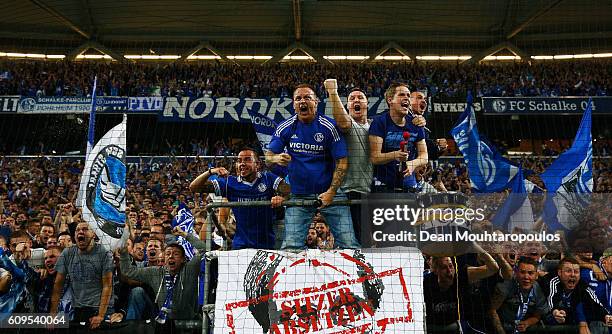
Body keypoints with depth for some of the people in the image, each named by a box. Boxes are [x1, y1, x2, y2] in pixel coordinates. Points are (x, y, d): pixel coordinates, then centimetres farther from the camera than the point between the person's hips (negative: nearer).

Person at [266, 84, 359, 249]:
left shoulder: (329, 126, -6)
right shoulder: (286, 127, 2)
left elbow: (342, 162, -6)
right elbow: (268, 156, 5)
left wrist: (331, 192, -16)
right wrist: (277, 158, -20)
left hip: (330, 192, -2)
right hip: (298, 195, 2)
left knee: (349, 245, -4)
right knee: (291, 247, -2)